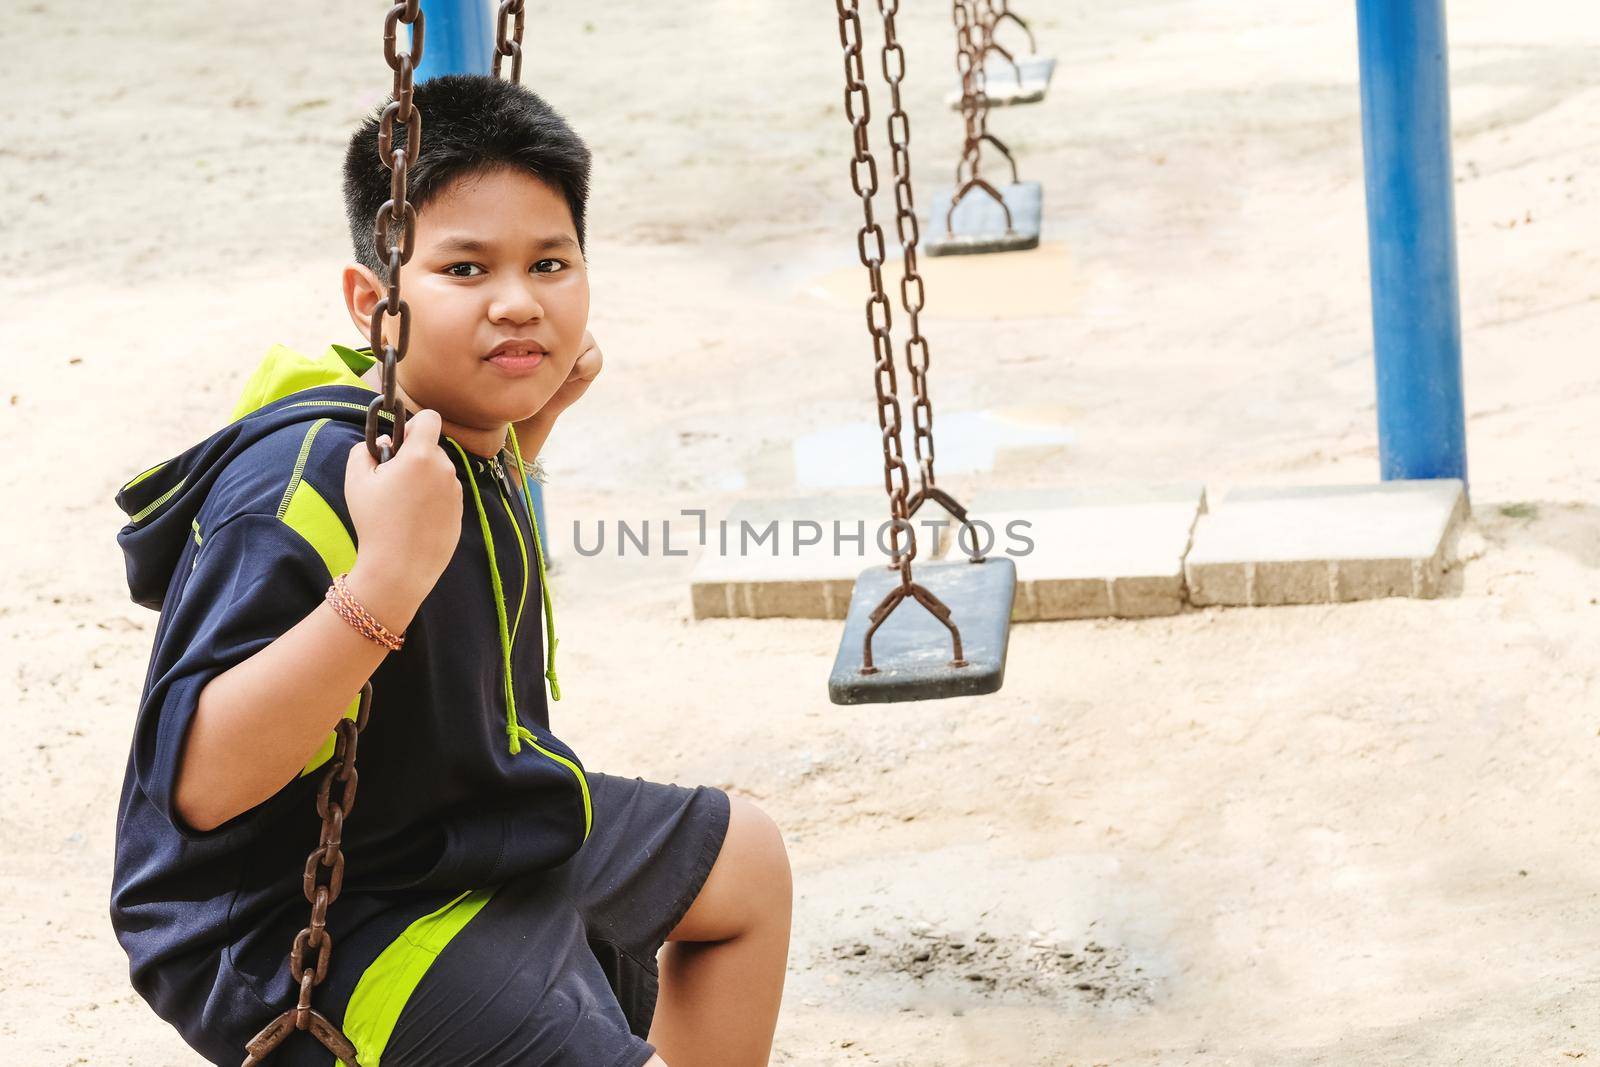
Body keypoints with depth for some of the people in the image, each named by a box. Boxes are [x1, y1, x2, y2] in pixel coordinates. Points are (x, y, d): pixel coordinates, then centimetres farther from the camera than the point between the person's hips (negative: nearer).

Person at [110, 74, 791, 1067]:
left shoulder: (464, 428, -2)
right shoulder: (305, 484, -30)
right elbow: (200, 782, -40)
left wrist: (528, 425, 8)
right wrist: (382, 584, -48)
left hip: (478, 833, 10)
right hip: (309, 937, -10)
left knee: (747, 857, 27)